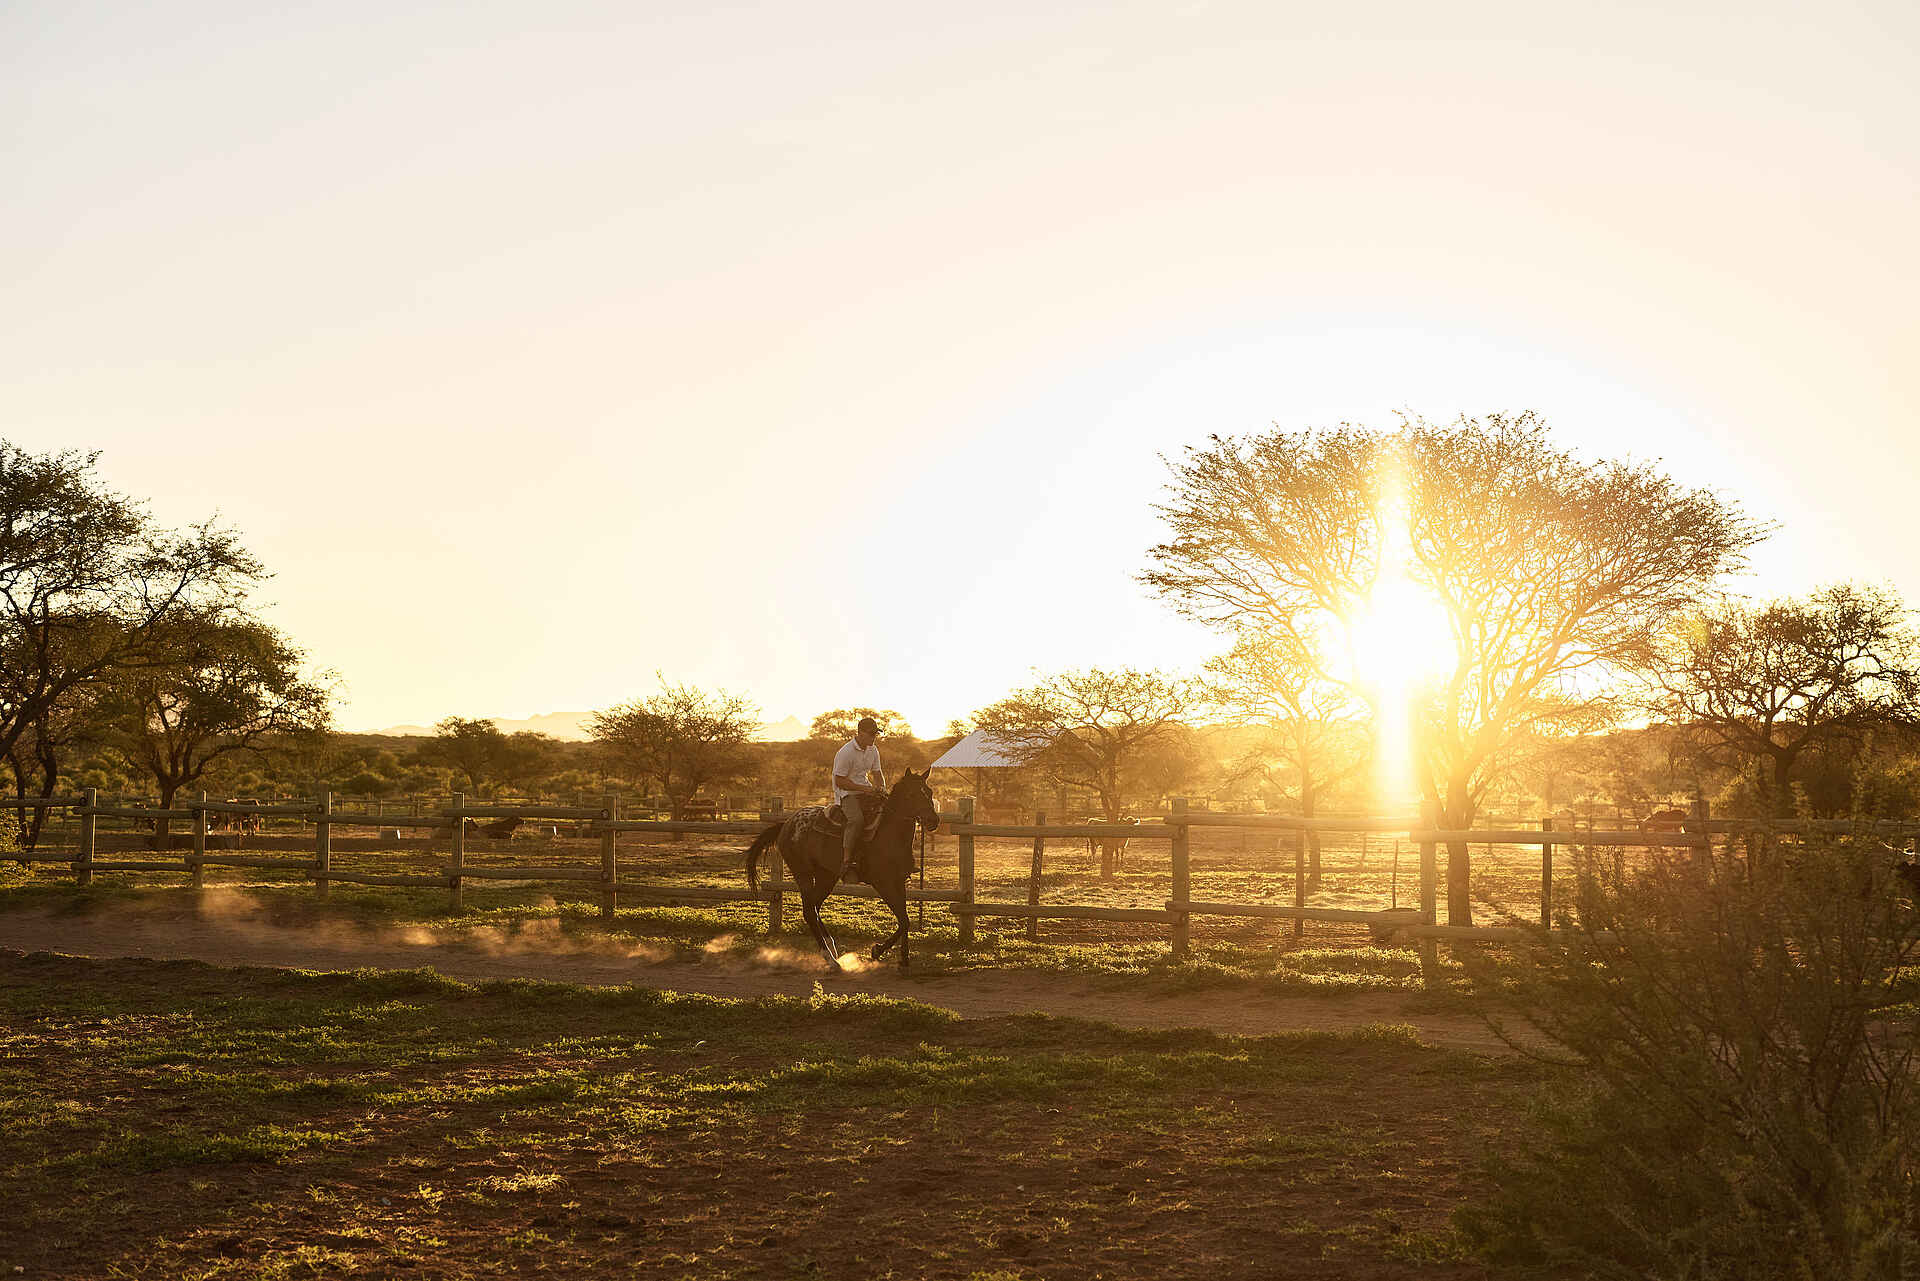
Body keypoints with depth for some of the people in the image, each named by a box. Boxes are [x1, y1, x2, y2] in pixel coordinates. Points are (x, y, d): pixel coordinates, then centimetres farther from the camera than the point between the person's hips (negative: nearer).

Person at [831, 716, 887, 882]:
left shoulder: (873, 750, 10)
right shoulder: (846, 753, -15)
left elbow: (877, 772, 19)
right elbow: (839, 781, -16)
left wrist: (882, 787, -4)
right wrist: (865, 789, -21)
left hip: (866, 791, 8)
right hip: (847, 793, -8)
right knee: (856, 819, -34)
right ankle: (846, 863, -37)